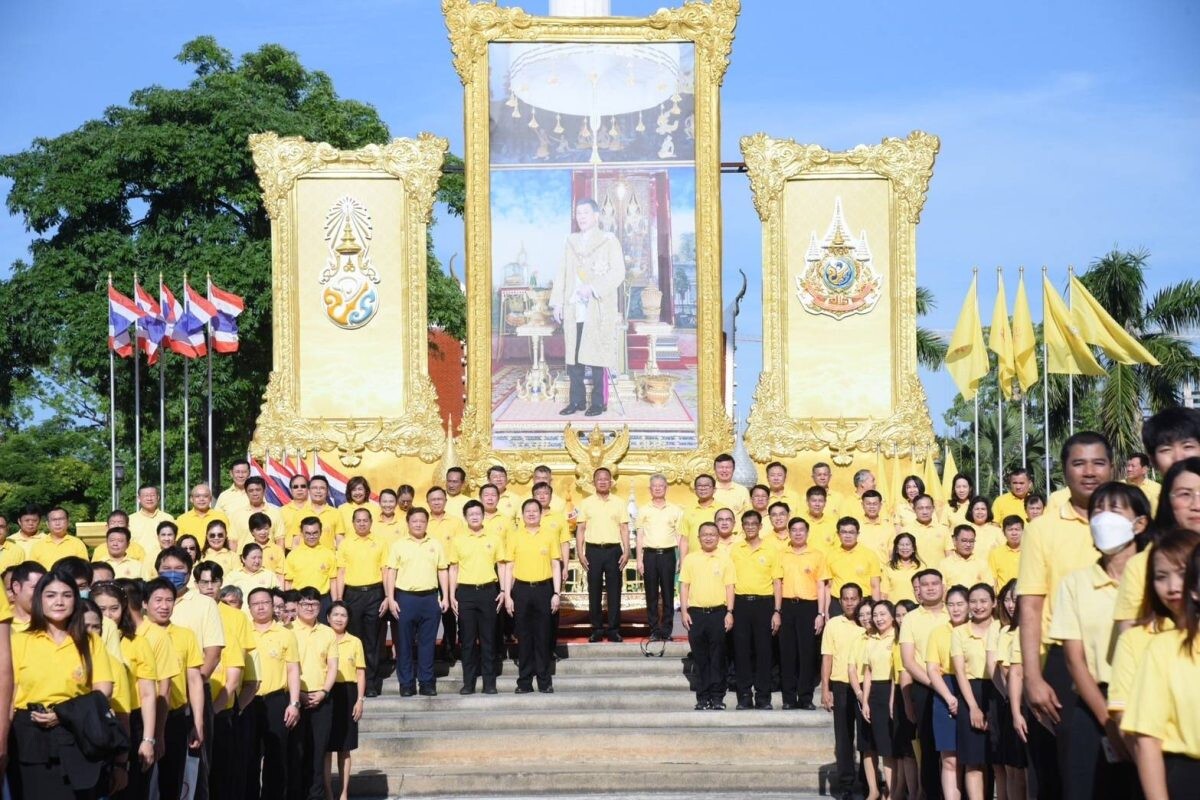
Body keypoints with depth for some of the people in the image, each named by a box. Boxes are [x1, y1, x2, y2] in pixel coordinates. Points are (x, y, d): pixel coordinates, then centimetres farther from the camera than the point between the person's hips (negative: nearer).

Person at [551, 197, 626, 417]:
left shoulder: (609, 241, 0)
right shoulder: (571, 242, 16)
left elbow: (618, 273, -8)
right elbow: (562, 274, 17)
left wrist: (593, 288, -17)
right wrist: (557, 302, 8)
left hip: (599, 310, -5)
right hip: (573, 310, 5)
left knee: (597, 357, -5)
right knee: (573, 357, 3)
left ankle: (598, 402, 2)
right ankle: (577, 400, 11)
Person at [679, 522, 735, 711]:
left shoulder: (725, 560, 6)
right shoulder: (690, 559, 7)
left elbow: (729, 587, 4)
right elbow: (684, 586, 6)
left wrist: (729, 613, -3)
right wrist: (684, 611, -1)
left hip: (718, 612, -1)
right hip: (696, 612, 1)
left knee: (718, 657, 1)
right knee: (700, 657, 3)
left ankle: (717, 697, 5)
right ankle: (703, 697, 8)